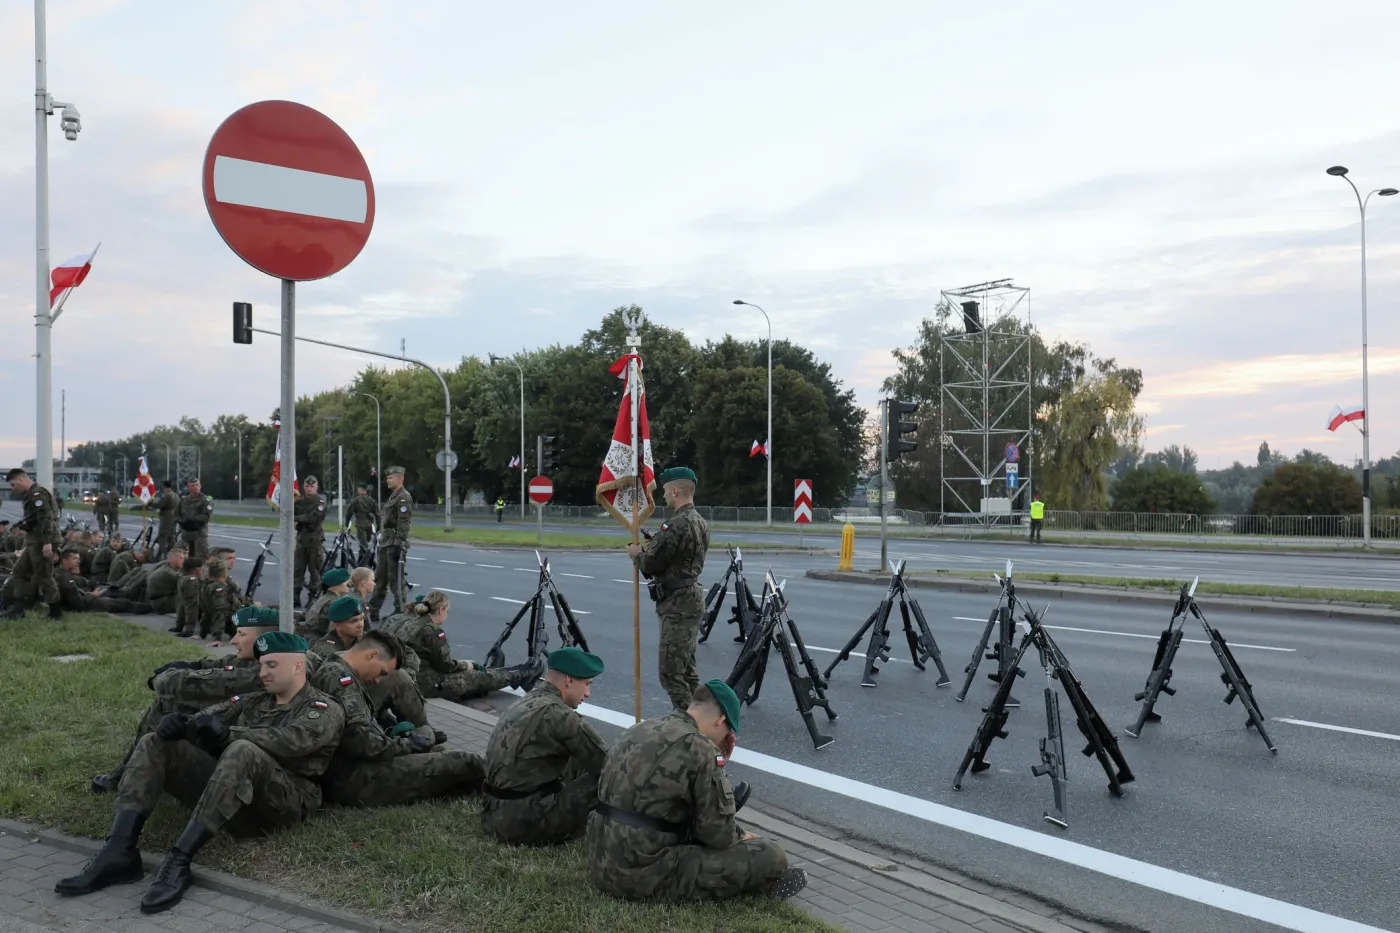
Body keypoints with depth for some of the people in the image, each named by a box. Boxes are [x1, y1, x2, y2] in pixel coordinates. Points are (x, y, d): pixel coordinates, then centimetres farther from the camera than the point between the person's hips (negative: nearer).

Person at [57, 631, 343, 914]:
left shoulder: (325, 710, 2)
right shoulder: (254, 701, 23)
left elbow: (288, 741, -18)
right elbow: (207, 717, 9)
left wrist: (226, 733, -27)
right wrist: (177, 725, -14)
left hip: (283, 803, -7)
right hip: (229, 787, 7)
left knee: (243, 752, -36)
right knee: (155, 744, -2)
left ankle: (178, 861, -37)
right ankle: (120, 853, -20)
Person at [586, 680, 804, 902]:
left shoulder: (640, 729, 9)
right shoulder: (699, 749, -16)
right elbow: (719, 834, -10)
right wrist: (741, 837, 12)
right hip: (645, 873, -9)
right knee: (772, 857, -6)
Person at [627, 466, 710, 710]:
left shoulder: (676, 524, -19)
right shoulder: (701, 523, 12)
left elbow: (650, 564, -17)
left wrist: (636, 553, 3)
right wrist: (649, 548, 10)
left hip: (677, 603, -10)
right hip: (692, 597, 10)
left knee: (670, 670, -5)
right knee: (686, 668, 17)